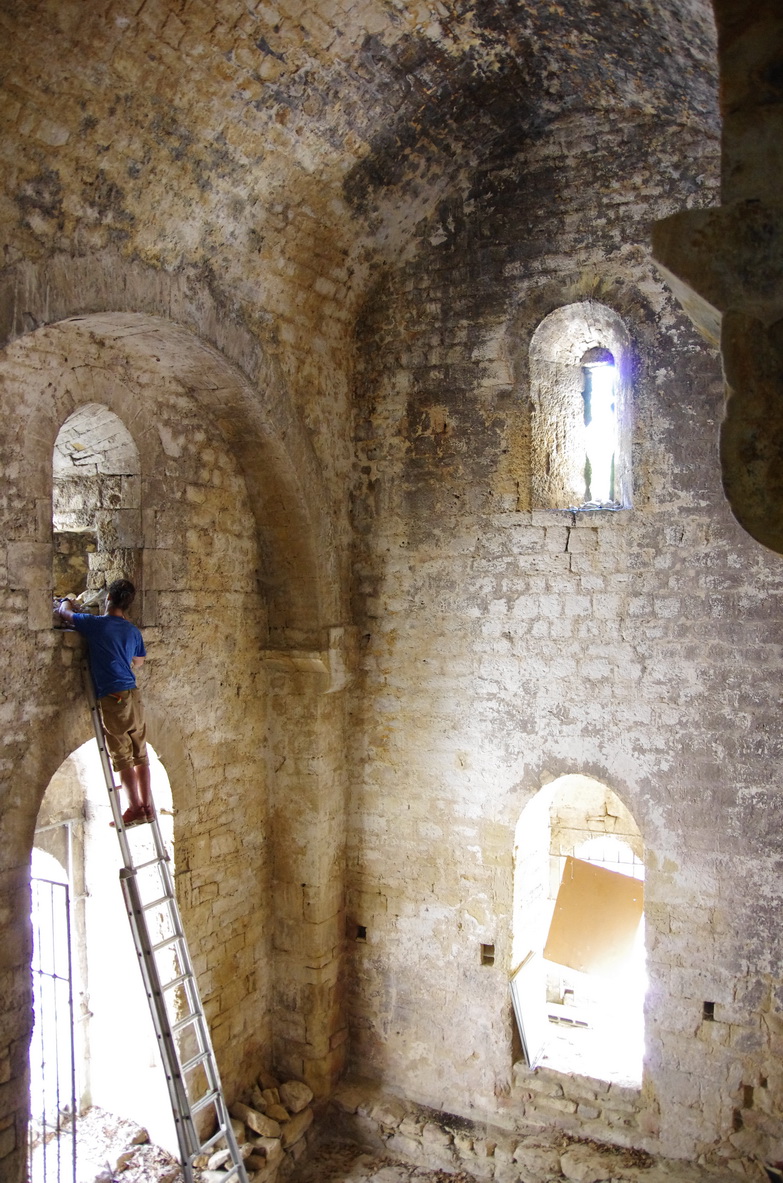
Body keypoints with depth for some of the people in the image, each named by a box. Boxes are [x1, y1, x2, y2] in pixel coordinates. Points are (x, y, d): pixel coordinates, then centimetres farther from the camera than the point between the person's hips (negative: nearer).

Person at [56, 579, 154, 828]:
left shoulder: (95, 624, -5)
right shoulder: (132, 631, 11)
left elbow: (65, 612, 15)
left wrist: (65, 603, 37)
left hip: (112, 698, -6)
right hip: (133, 695, 6)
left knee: (122, 757, 0)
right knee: (140, 754, 10)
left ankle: (135, 809, 1)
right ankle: (147, 806, 15)